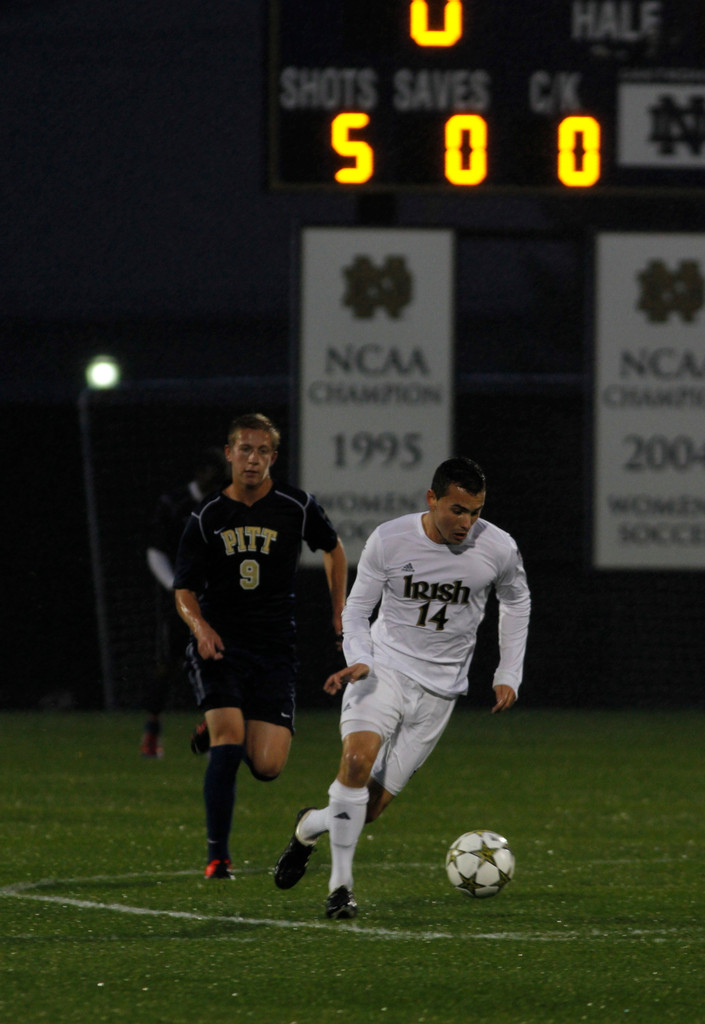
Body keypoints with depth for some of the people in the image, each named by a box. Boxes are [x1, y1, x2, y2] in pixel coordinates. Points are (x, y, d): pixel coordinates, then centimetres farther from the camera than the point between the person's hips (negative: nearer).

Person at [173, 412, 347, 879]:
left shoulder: (297, 507, 2)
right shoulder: (207, 519, 1)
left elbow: (334, 549, 22)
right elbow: (185, 590, 3)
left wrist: (340, 613, 16)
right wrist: (201, 626, -17)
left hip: (275, 647, 1)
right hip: (219, 646, -1)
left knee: (267, 767, -10)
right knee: (228, 736, -24)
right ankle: (218, 855, -15)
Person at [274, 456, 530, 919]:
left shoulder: (498, 549, -8)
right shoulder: (388, 541, -12)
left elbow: (517, 602, 13)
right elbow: (357, 609, 0)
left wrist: (509, 675, 8)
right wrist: (358, 661, -19)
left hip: (439, 689, 1)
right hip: (383, 667, -1)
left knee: (372, 805, -3)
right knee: (358, 757, -29)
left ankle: (310, 827, 31)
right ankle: (341, 884, -18)